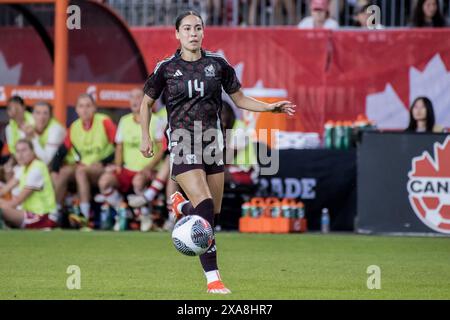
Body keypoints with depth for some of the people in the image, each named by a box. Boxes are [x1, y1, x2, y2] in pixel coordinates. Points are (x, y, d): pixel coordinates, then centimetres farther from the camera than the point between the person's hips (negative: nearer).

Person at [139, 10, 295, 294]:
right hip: (183, 145, -4)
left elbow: (240, 99, 12)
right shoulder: (166, 68, -1)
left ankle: (181, 205, 42)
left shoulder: (218, 64, 4)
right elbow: (146, 103, 12)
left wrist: (270, 107, -3)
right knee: (204, 207, -19)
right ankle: (213, 278, -16)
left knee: (214, 212, 6)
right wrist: (146, 137, 2)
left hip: (213, 143, 4)